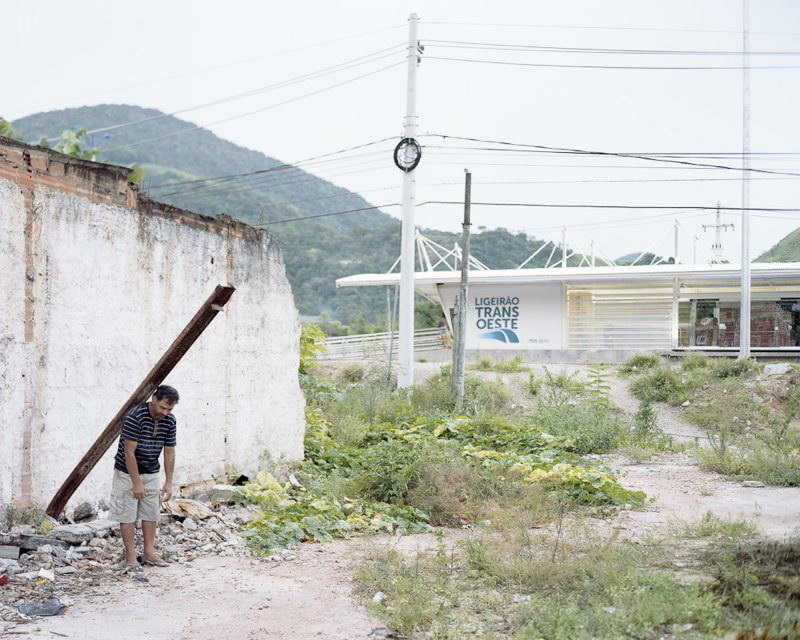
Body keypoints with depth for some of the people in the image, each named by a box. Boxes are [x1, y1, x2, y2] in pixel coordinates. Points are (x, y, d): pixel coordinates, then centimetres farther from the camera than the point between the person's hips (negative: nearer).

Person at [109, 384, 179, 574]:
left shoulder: (170, 421, -7)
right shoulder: (134, 417, -26)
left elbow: (169, 452, 0)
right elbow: (129, 453, -24)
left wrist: (168, 483, -3)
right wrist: (136, 483, -23)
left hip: (151, 473, 6)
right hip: (128, 472, -6)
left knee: (151, 513, 8)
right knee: (127, 514, -2)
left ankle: (149, 553, 17)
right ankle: (130, 556, 4)